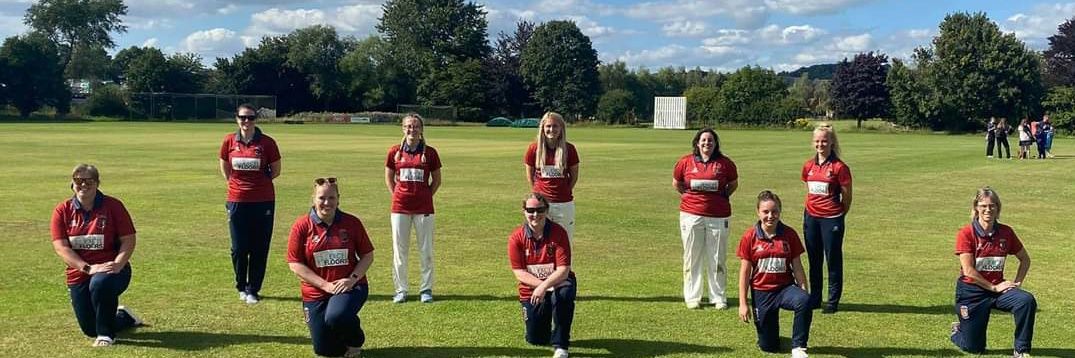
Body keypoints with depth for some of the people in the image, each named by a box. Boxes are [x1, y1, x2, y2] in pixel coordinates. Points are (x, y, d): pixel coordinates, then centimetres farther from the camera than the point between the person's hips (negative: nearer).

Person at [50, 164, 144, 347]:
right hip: (79, 274, 3)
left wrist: (117, 265, -25)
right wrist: (88, 268, -23)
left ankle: (106, 334, -15)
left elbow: (129, 240, -8)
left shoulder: (113, 205, -6)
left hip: (112, 269, -3)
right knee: (90, 330, 5)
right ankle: (124, 316, 40)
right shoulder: (62, 210, -2)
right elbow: (61, 247, -9)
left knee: (100, 283, -40)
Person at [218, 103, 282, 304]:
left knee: (259, 248, 3)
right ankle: (241, 287, 25)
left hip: (263, 201, -1)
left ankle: (253, 290, 15)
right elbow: (224, 168, 15)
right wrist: (237, 183, 10)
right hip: (237, 201, 1)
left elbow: (275, 171, 6)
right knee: (239, 248, 6)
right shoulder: (229, 141, 0)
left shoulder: (267, 143, -5)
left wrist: (259, 182, 10)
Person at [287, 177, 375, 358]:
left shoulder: (352, 223, -4)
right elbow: (295, 264, -7)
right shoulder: (301, 226, -7)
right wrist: (325, 285, -14)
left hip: (350, 287, -1)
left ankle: (355, 342, 1)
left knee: (335, 317, -34)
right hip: (316, 293, 1)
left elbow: (368, 255, 3)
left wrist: (353, 278, -15)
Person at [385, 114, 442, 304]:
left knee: (426, 250, 4)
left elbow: (437, 180, 8)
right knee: (399, 250, 7)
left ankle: (426, 289, 15)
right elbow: (388, 177, 13)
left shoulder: (429, 152, -1)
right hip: (400, 207, 1)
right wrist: (397, 196, 5)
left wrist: (426, 196, 2)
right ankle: (401, 290, 17)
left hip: (424, 208, -1)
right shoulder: (395, 152, 2)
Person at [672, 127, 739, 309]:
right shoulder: (685, 162, 1)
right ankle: (692, 297, 15)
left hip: (718, 216, 0)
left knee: (717, 259, 5)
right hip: (691, 215, 0)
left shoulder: (725, 163, 0)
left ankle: (718, 298, 15)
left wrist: (722, 197, 7)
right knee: (692, 258, 6)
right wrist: (689, 196, 7)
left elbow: (733, 184, 15)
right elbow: (676, 183, 15)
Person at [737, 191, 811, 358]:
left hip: (785, 287, 0)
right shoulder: (749, 237, -6)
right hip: (761, 292, 0)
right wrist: (743, 303, -4)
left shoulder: (789, 234, -4)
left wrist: (804, 292, -6)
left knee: (804, 301, -36)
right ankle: (768, 336, 42)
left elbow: (797, 267, 1)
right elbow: (745, 272, -3)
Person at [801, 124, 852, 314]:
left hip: (831, 218, -5)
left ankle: (833, 301, 11)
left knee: (833, 260, 2)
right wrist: (813, 208, 13)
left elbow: (847, 197, -4)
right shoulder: (808, 166, 6)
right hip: (811, 217, 5)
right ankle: (814, 298, 24)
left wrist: (838, 216, 4)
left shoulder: (839, 167, -10)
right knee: (814, 260, 13)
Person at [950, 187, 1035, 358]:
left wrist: (1017, 283, 1)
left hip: (997, 287, 3)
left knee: (1027, 300, -28)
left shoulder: (1006, 232, -1)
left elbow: (1025, 259, 14)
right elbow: (968, 270, -16)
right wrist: (993, 288, -14)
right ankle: (957, 331, 37)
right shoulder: (966, 233, -12)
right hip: (971, 291, -3)